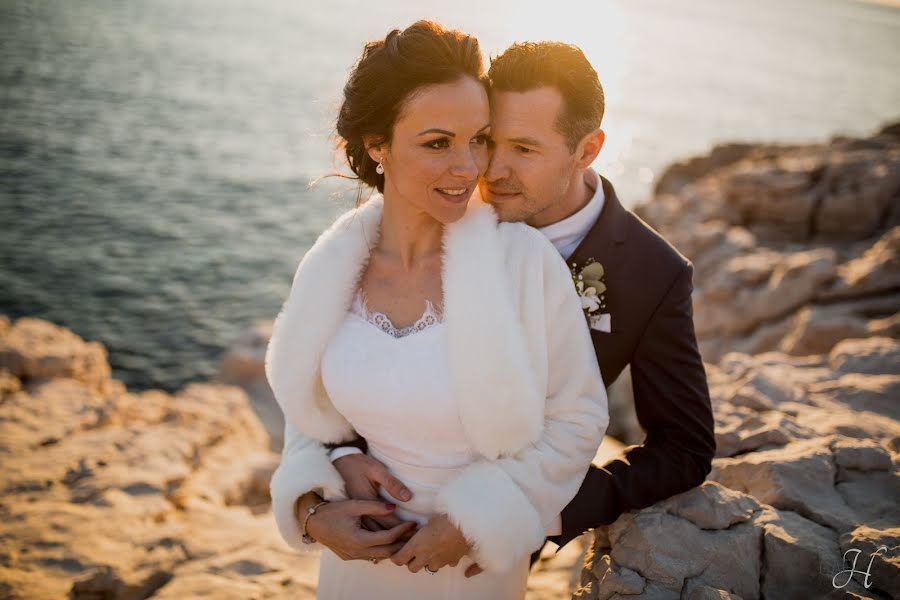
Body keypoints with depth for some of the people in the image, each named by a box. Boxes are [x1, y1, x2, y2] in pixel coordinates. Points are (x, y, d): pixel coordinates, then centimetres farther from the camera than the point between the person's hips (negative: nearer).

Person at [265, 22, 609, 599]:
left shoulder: (526, 261, -21)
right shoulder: (334, 268, -11)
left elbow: (578, 419, -12)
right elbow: (310, 403, 3)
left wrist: (475, 523, -15)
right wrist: (311, 508, -11)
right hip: (356, 552, 3)